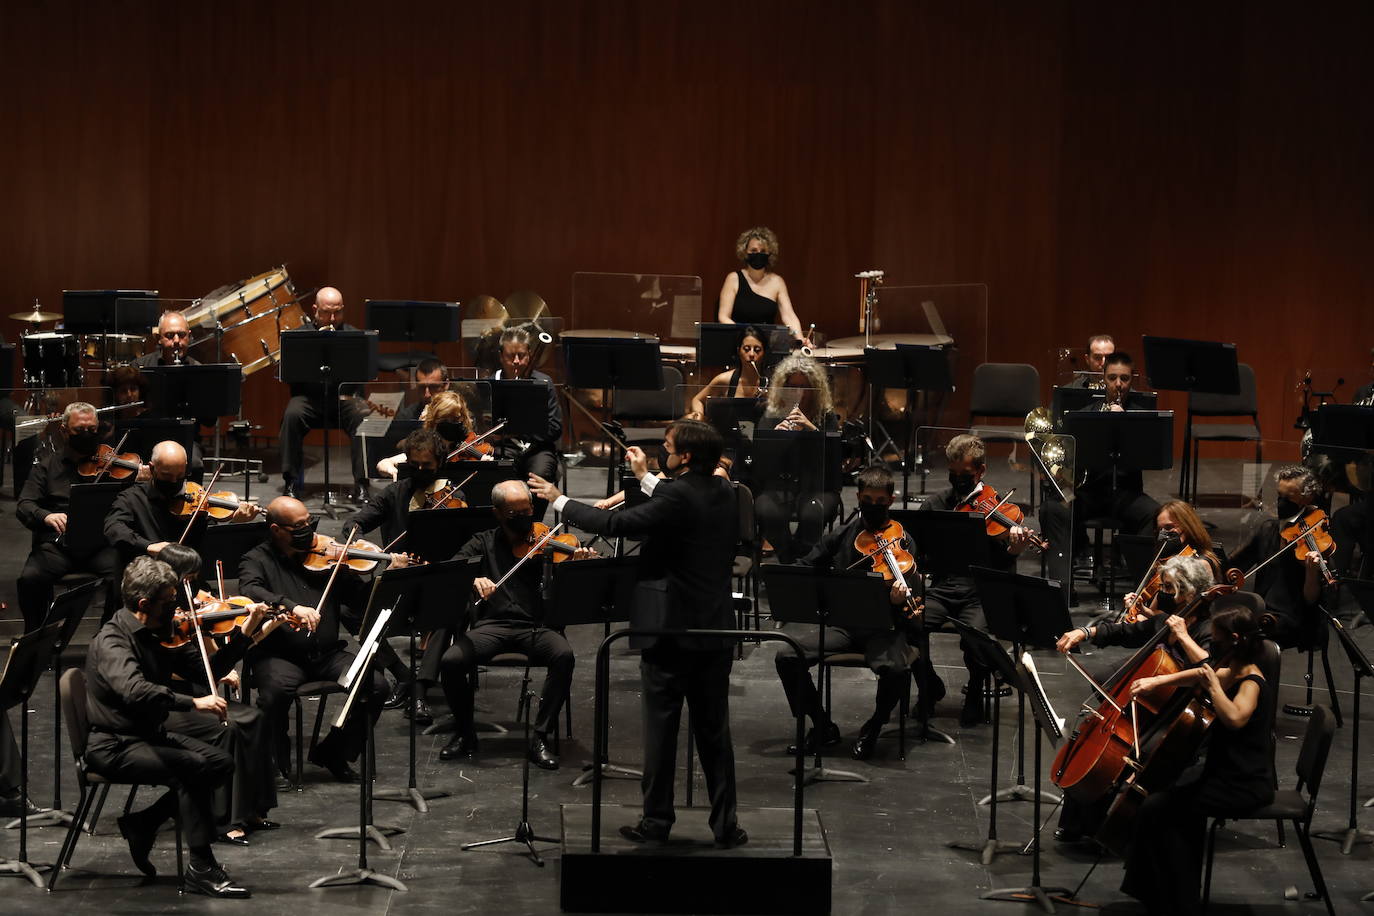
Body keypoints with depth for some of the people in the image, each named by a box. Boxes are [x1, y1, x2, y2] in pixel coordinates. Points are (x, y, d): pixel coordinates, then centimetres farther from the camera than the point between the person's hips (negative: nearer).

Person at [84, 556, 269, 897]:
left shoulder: (159, 635, 5)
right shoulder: (111, 641, -21)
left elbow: (205, 670, 9)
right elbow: (134, 691, -39)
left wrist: (243, 634, -1)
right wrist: (193, 703, -41)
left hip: (151, 735, 9)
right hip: (114, 747, -9)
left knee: (221, 762, -4)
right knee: (193, 767, -25)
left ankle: (142, 823, 8)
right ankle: (201, 868, -15)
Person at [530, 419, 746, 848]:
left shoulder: (676, 497, -18)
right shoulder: (724, 493, 4)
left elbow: (615, 524, -19)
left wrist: (559, 501, -8)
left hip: (669, 628, -6)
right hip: (716, 631, 6)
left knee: (661, 729, 3)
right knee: (713, 730, 11)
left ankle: (656, 821, 9)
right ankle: (725, 825, 12)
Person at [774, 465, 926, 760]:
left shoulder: (901, 541, 0)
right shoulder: (841, 535, 10)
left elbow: (910, 583, -10)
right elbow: (806, 568, 17)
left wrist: (902, 595, -35)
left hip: (884, 626, -3)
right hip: (843, 625, 3)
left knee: (896, 669, -35)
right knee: (786, 658, -18)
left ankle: (873, 729, -5)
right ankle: (823, 727, 1)